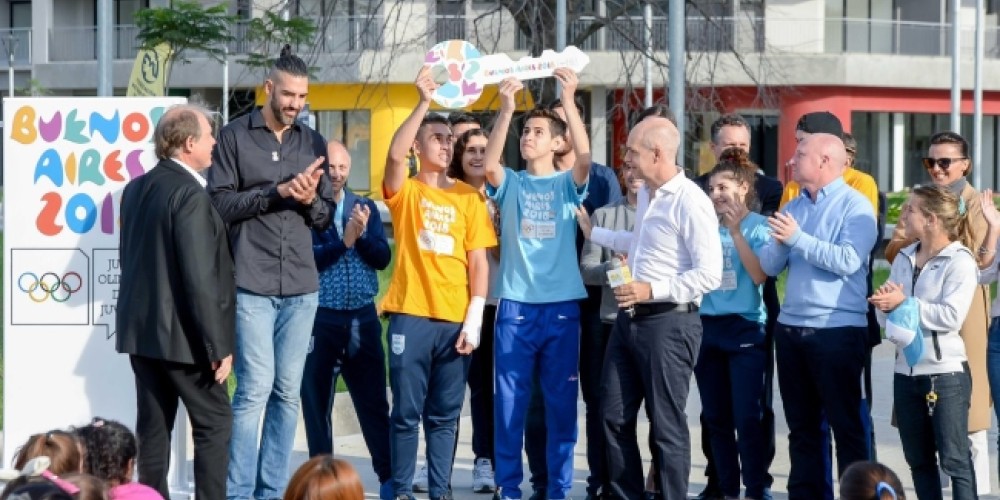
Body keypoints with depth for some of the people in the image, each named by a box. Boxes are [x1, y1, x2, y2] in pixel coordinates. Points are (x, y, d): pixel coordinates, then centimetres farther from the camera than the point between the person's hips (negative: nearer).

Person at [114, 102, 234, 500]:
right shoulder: (190, 194, -18)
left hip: (142, 330, 8)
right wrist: (218, 347, -17)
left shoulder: (136, 189, 8)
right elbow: (200, 279, -21)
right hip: (182, 334, -8)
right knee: (214, 423, 2)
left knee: (153, 427, 11)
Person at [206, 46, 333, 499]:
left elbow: (324, 218, 14)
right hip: (251, 285, -4)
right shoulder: (234, 136, 1)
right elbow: (219, 204, -6)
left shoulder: (313, 143, 13)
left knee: (288, 393, 6)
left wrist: (310, 200, -8)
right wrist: (277, 192, -14)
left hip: (301, 287, 4)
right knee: (256, 388, -11)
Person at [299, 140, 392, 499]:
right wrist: (344, 241, -21)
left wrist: (362, 234, -14)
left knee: (374, 401, 3)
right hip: (319, 318, -3)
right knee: (317, 402, 6)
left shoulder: (365, 207, 9)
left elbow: (382, 258, 2)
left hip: (363, 317, 3)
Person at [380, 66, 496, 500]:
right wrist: (424, 102, -21)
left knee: (445, 414, 7)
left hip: (455, 319, 2)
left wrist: (474, 320, -2)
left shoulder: (468, 197, 9)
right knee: (406, 411, -1)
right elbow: (394, 155, -18)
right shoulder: (405, 191, 4)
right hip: (411, 315, -2)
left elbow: (478, 261, 6)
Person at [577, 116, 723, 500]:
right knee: (615, 417, 13)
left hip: (669, 322, -9)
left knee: (666, 425, -1)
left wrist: (652, 290, -23)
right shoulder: (645, 194, 13)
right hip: (630, 319, 9)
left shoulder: (690, 202, -17)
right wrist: (593, 232, 31)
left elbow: (710, 274, -22)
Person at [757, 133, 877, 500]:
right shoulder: (792, 207, 13)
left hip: (838, 331, -7)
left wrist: (798, 238, -17)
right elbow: (769, 266, 8)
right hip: (791, 328, 7)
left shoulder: (854, 206, -6)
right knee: (802, 424, 12)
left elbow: (849, 261, -20)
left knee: (845, 423, -2)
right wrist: (781, 242, -12)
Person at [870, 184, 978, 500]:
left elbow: (952, 317, -20)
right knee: (918, 460, 13)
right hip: (906, 371, 7)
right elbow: (886, 313, 8)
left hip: (946, 372, -7)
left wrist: (905, 303, -16)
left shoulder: (959, 261, -9)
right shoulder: (903, 259, 11)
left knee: (955, 460, -4)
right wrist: (885, 305, -15)